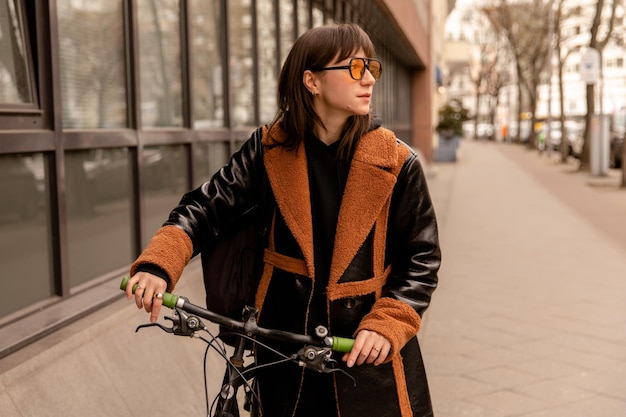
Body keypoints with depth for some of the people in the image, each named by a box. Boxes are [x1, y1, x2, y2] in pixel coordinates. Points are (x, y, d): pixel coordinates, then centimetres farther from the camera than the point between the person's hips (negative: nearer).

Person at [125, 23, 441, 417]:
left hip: (369, 355, -1)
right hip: (285, 347, 1)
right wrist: (158, 264, -20)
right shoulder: (271, 149, -5)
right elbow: (208, 207, -4)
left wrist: (388, 324, -18)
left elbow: (422, 258, -5)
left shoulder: (396, 163, -9)